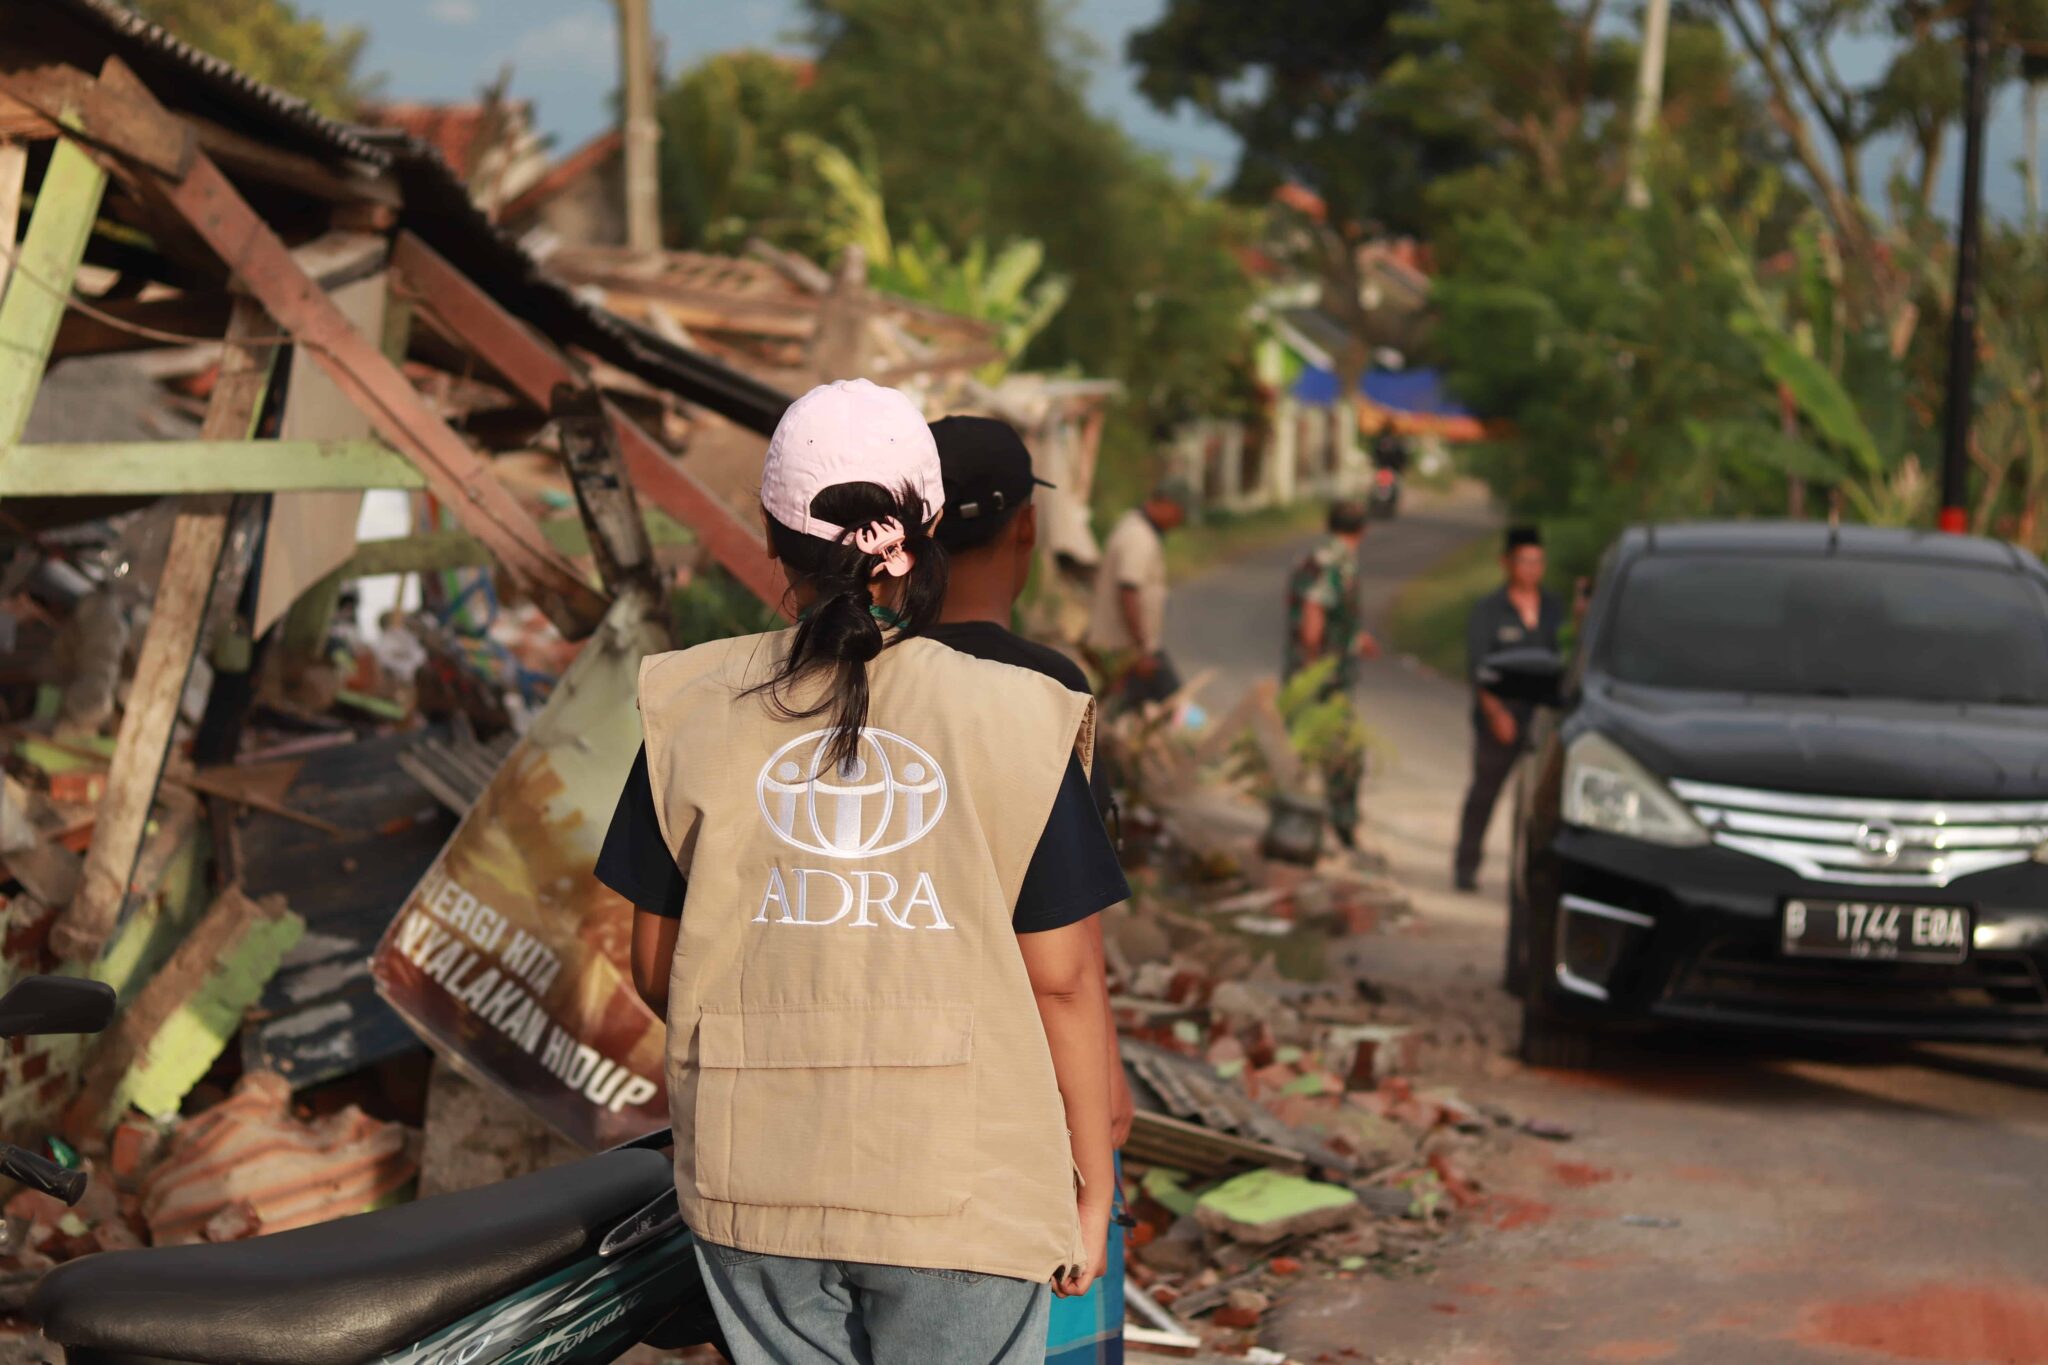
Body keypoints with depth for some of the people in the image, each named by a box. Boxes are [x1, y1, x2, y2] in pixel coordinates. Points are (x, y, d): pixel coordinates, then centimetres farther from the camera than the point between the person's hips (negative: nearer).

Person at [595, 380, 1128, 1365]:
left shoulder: (698, 718, -3)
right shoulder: (1014, 726, -8)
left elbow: (656, 967, 4)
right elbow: (1063, 982, -6)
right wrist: (1091, 1184, 6)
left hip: (757, 1181, 2)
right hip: (959, 1190, -2)